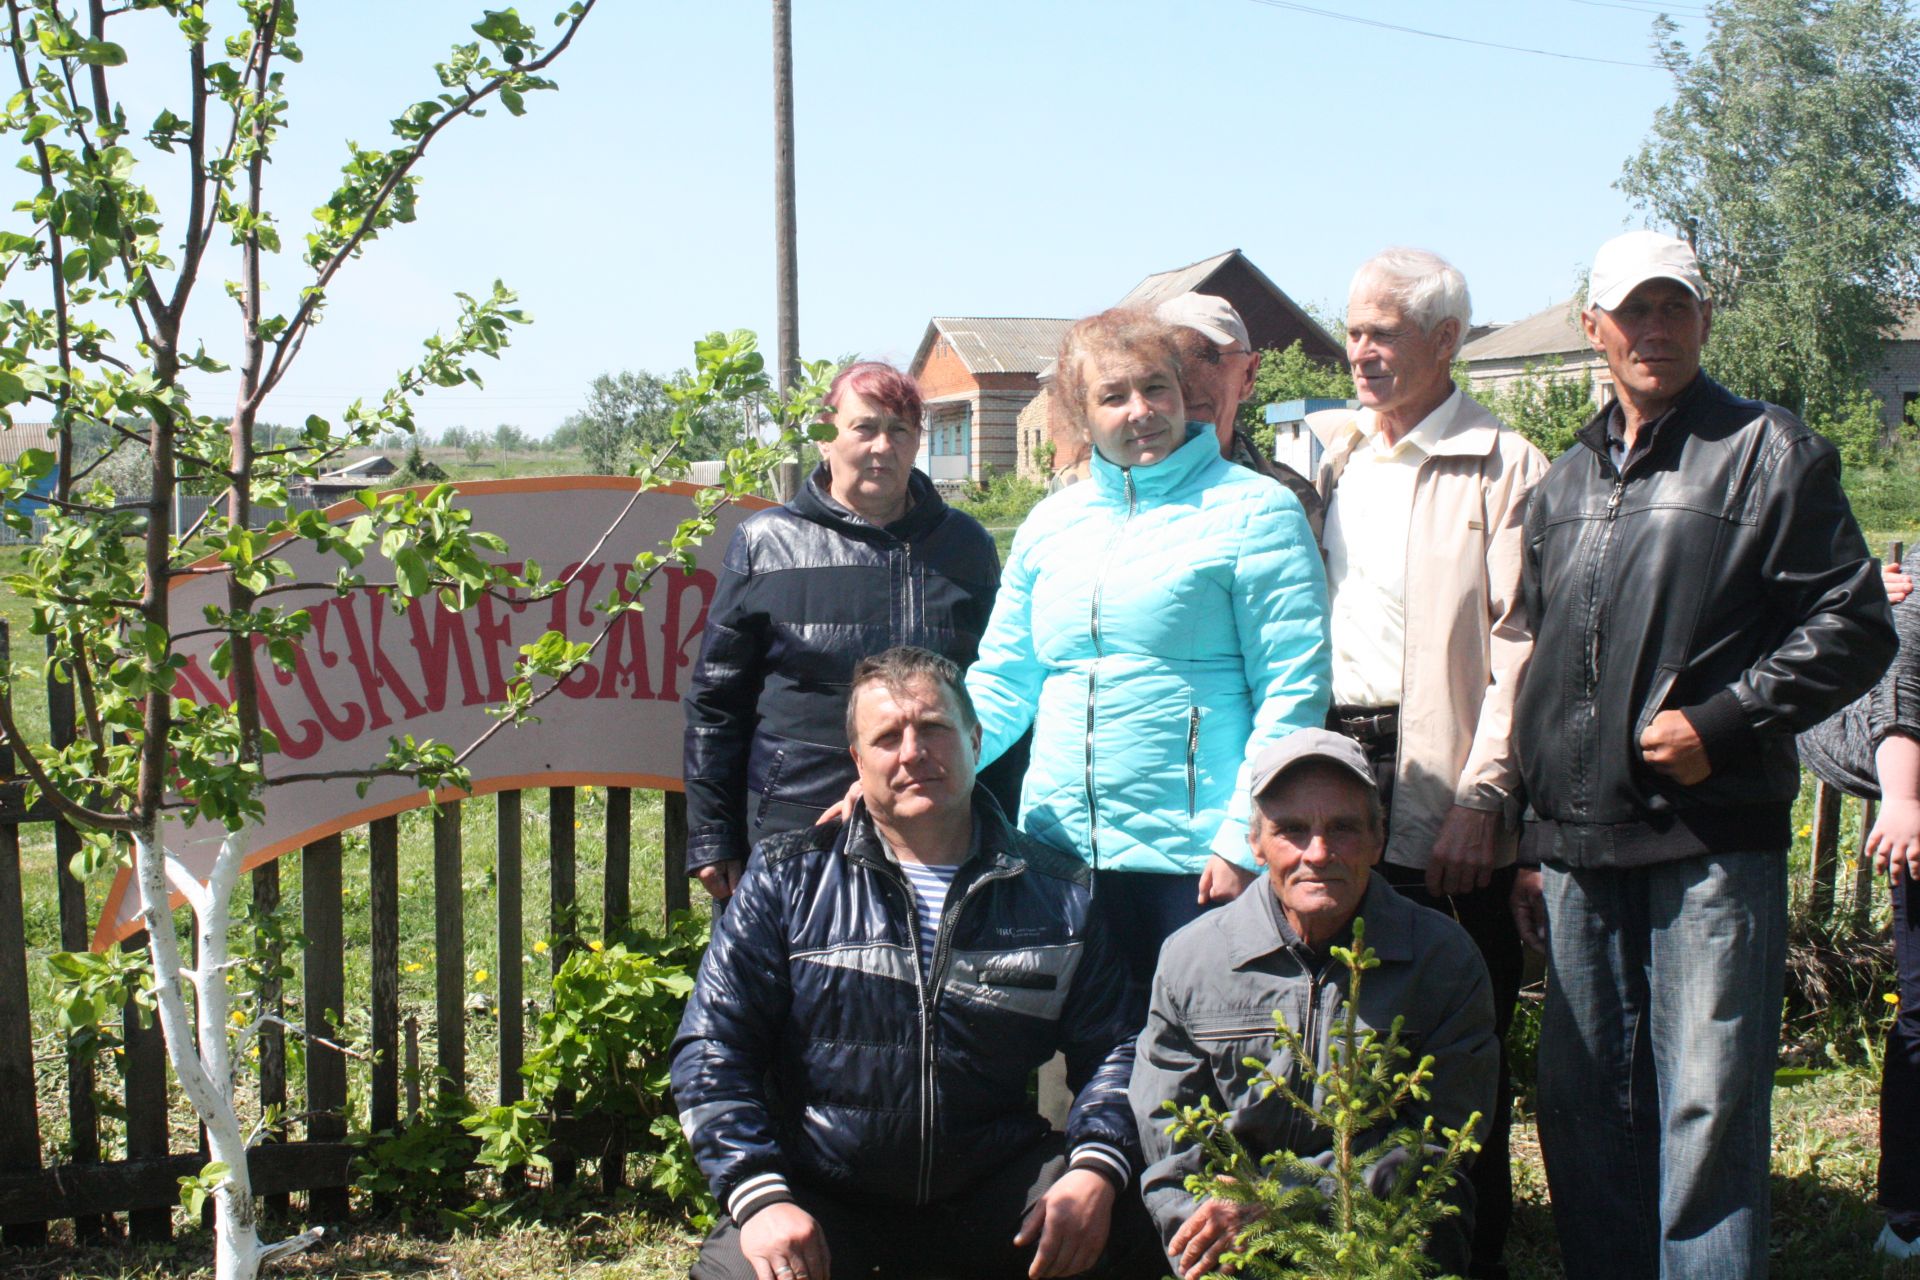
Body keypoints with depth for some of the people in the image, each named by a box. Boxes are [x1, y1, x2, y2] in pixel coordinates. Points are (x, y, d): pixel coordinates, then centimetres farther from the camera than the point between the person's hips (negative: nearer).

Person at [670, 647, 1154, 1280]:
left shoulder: (1057, 894, 8)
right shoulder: (790, 878, 4)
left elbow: (1111, 1048, 10)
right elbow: (711, 1049, 0)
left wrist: (1095, 1169, -11)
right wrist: (762, 1197, -14)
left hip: (992, 1194, 1)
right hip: (820, 1198, -1)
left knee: (1141, 1222, -23)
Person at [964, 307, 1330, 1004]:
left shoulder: (1253, 510, -3)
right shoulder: (1050, 522, 13)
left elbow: (1293, 690, -8)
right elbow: (1003, 678, 16)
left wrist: (1244, 842, -13)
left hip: (1196, 861, -4)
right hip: (1060, 847, 5)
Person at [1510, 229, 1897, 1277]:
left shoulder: (1768, 451, 1)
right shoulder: (1564, 484, 18)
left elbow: (1854, 628, -4)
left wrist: (1722, 721, -15)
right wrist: (1531, 843, 18)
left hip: (1713, 844, -5)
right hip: (1581, 847, 6)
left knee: (1707, 1112, -5)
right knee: (1583, 1107, 10)